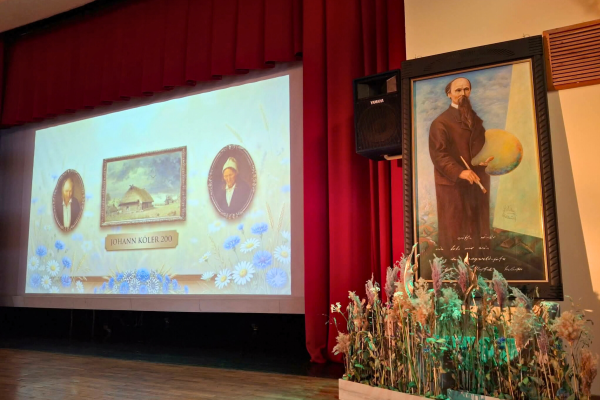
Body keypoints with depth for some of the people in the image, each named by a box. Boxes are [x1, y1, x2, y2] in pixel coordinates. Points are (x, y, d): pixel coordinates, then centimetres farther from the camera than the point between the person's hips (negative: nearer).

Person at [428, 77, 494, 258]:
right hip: (453, 183, -6)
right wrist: (459, 172, -28)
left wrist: (487, 159, -8)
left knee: (478, 226, 13)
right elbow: (438, 154, -16)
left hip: (477, 181, 6)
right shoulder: (441, 123, -7)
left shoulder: (477, 119, 14)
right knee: (455, 228, 0)